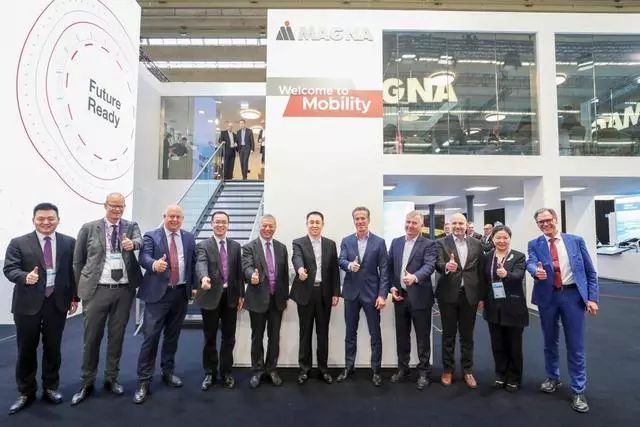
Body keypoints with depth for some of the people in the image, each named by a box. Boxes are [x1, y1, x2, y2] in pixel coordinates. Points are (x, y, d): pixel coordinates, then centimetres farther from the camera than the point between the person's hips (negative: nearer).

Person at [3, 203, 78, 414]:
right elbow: (9, 269, -6)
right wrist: (25, 277, -28)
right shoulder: (18, 243, -1)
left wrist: (74, 297, 4)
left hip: (57, 303, 1)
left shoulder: (69, 243, 3)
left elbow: (74, 270, 6)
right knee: (26, 349, 9)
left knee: (53, 348, 11)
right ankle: (26, 392, 27)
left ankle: (50, 388, 28)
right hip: (28, 304, -1)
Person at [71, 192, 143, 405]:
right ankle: (87, 382, 24)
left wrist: (133, 244, -37)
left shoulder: (131, 226, 6)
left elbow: (139, 240, -15)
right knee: (92, 337, 7)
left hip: (124, 290, 1)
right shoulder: (89, 228, 2)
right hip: (97, 290, -1)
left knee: (117, 336, 11)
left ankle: (111, 378, 27)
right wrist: (80, 288, 3)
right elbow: (78, 261, 5)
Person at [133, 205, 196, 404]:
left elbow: (194, 262, 11)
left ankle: (168, 372, 31)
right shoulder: (151, 236, -1)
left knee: (172, 336, 15)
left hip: (181, 293, 4)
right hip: (158, 293, -3)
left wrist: (194, 286, 6)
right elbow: (144, 257, -17)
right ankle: (144, 381, 7)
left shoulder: (189, 238, 9)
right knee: (151, 336, -4)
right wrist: (154, 264, -39)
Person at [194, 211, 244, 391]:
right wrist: (204, 277, -43)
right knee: (210, 338, 10)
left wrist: (241, 294, 4)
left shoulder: (235, 246, 8)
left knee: (228, 338, 10)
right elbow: (201, 263, -22)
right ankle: (210, 373, 26)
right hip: (211, 296, -2)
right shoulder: (204, 245, -2)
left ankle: (226, 372, 25)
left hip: (231, 296, 2)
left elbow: (239, 271, 8)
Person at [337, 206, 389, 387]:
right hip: (351, 293, 2)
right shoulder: (346, 241, 4)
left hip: (371, 293, -2)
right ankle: (349, 367, 27)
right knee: (350, 333, 13)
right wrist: (349, 265, -32)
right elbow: (341, 261, -8)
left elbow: (383, 270, -4)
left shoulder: (379, 242, -2)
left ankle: (376, 370, 20)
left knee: (375, 333, 6)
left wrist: (382, 294, -11)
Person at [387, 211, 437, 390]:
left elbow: (429, 266, -21)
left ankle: (423, 372, 23)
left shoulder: (428, 244, -6)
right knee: (402, 335, 16)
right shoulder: (396, 242, 8)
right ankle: (403, 368, 31)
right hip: (400, 296, 5)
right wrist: (392, 287, -1)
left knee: (423, 337, 7)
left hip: (420, 297, -4)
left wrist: (415, 277, -39)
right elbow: (389, 266, 10)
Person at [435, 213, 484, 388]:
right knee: (448, 334, 10)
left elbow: (480, 270, 6)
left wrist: (481, 296, 4)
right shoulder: (442, 243, -2)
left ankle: (467, 370, 27)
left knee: (467, 335, 12)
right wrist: (446, 266, -39)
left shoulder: (476, 244, 5)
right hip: (448, 294, -2)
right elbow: (438, 264, -15)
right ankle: (447, 369, 24)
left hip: (470, 294, 2)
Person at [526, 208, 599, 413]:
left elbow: (590, 272, 2)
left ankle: (578, 391, 17)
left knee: (575, 344, 3)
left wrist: (592, 298, -5)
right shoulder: (534, 245, 2)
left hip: (573, 295, -1)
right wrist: (537, 271, -40)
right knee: (550, 341, 16)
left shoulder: (576, 240, 1)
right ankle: (553, 378, 36)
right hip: (548, 296, 1)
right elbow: (531, 263, -17)